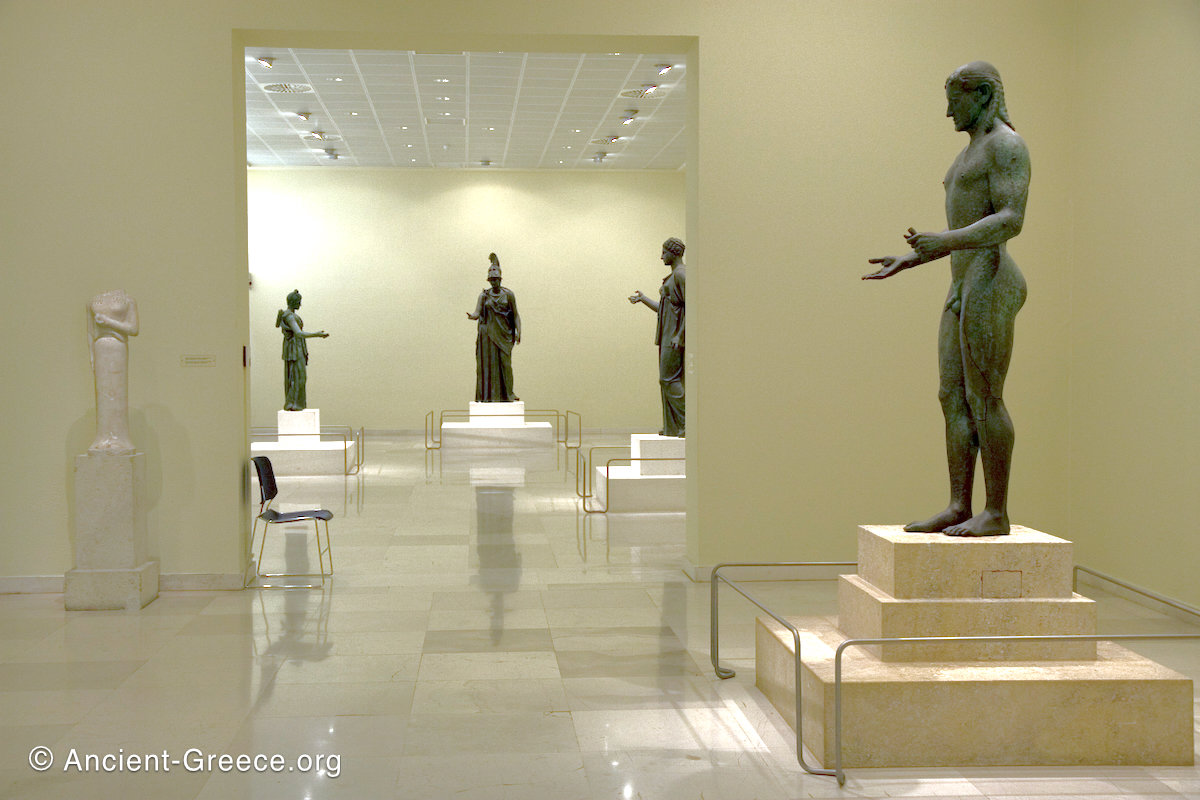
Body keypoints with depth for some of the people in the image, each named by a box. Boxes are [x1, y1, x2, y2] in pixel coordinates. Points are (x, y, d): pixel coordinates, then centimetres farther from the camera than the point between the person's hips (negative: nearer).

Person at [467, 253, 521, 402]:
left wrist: (518, 331, -8)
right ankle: (489, 394, 0)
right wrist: (471, 316, -26)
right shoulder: (484, 295, 5)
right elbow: (477, 313, -2)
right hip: (488, 333, 1)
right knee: (488, 361, -2)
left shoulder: (509, 295, 2)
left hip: (503, 333, -1)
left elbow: (516, 315, 4)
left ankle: (507, 393, 2)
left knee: (505, 361, -6)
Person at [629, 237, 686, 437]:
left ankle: (687, 423, -11)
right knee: (666, 380, 8)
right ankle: (671, 427, 10)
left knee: (669, 378, -12)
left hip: (675, 335, -10)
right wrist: (643, 299, 25)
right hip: (667, 337, 10)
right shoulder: (672, 277, 20)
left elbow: (690, 306, -18)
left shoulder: (681, 275, -11)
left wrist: (680, 334, -21)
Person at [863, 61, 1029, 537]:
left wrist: (946, 241, -31)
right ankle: (959, 507, 9)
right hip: (963, 289, 10)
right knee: (953, 397, 7)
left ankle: (996, 514, -3)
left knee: (984, 399, -8)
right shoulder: (974, 151, 23)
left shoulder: (1006, 145, -8)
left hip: (990, 285, -10)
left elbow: (1011, 220, -20)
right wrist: (909, 260, 23)